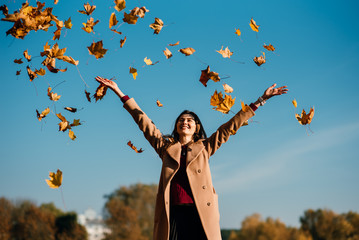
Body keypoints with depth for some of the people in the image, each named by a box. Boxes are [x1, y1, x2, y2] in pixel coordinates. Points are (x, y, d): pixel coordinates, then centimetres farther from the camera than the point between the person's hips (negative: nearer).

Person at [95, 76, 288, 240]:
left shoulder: (205, 147, 19)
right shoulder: (165, 147, 21)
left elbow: (230, 126, 19)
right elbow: (144, 123, 22)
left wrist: (260, 101, 19)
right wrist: (120, 93, 24)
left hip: (200, 211, 0)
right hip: (172, 212, 1)